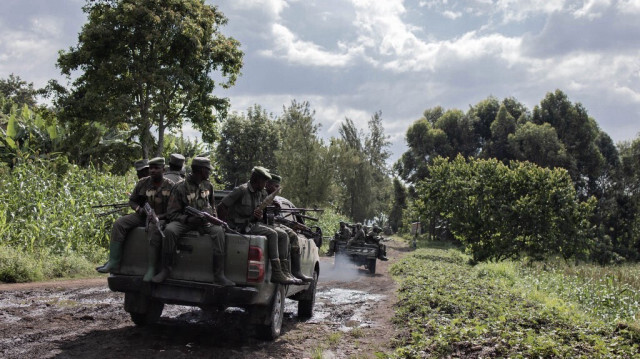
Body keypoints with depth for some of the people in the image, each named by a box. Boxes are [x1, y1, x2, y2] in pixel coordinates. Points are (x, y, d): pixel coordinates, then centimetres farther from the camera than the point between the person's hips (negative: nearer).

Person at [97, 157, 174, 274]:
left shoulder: (169, 186, -1)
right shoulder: (143, 183, 10)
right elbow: (132, 201, 18)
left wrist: (158, 217, -19)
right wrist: (139, 209, -5)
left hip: (160, 218, -5)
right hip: (142, 216, 5)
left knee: (153, 228, -38)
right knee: (119, 224, -17)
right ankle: (113, 262, -21)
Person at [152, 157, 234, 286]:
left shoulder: (208, 185, 9)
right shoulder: (180, 187, -7)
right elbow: (172, 213, -7)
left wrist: (215, 218, 8)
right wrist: (188, 219, -24)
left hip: (205, 222, 3)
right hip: (185, 221, -3)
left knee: (219, 231, -30)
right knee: (169, 230, -35)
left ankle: (219, 275, -33)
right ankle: (166, 270, -21)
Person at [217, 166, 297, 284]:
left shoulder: (261, 193, 11)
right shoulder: (241, 190, -13)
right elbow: (221, 207, -13)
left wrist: (258, 216, -7)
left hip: (253, 224, 9)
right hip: (240, 226, -9)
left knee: (283, 235, -3)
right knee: (272, 234, -25)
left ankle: (282, 269, -6)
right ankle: (276, 274, -27)